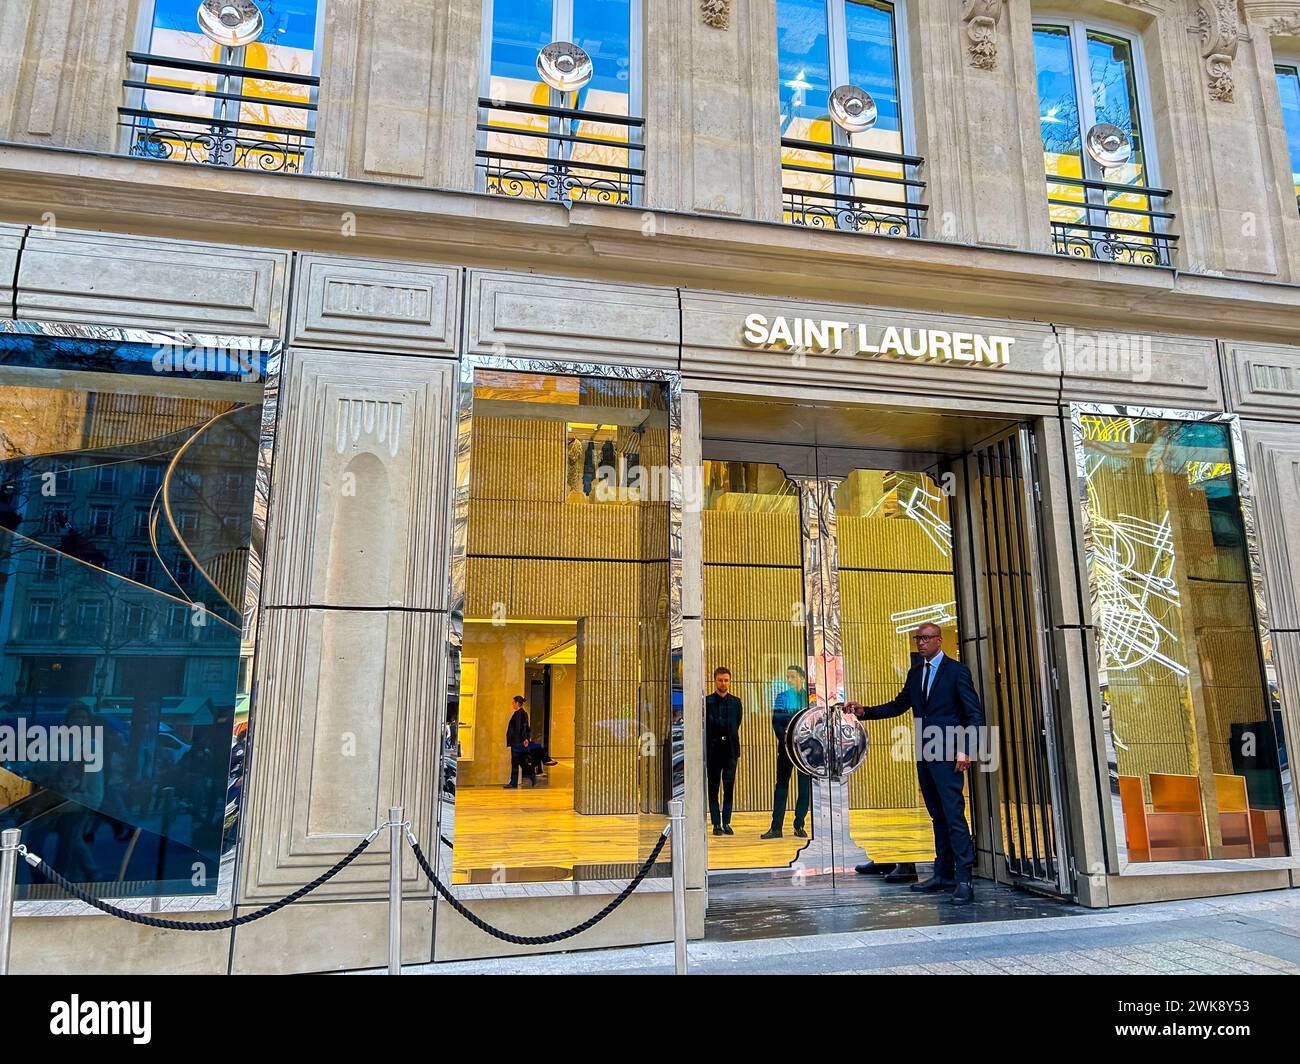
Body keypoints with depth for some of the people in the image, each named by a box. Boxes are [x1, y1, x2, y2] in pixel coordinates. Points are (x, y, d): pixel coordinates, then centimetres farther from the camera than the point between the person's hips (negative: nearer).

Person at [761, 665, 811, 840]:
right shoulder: (782, 697, 7)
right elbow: (776, 722, 0)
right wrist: (785, 739, -15)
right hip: (786, 747, 0)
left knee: (805, 785, 3)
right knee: (782, 785, 0)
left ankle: (799, 826, 12)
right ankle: (776, 827, 2)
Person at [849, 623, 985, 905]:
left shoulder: (957, 671, -4)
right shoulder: (915, 673, 15)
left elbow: (975, 714, -6)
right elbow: (898, 706, 19)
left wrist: (965, 750, -16)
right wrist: (864, 712, 6)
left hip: (948, 756, -7)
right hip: (925, 755, 7)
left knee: (954, 816, -10)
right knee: (938, 817, 13)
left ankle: (964, 880, -7)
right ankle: (944, 874, 20)